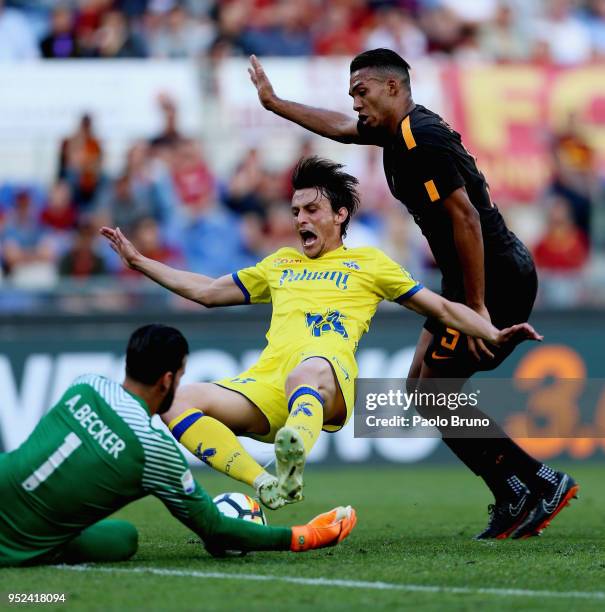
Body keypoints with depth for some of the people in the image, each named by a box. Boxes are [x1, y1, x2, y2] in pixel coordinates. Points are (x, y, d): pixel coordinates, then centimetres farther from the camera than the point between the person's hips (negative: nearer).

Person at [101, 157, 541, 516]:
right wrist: (138, 261, 39)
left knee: (304, 373, -44)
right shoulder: (281, 263, 35)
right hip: (265, 382, 5)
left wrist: (494, 335, 6)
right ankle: (266, 486, -35)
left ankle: (293, 461, -75)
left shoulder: (368, 263, 22)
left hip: (330, 378, -5)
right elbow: (208, 292, 42)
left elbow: (440, 308, 21)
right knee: (178, 404, -23)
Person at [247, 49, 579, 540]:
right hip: (477, 280, 10)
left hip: (494, 278, -10)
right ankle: (515, 499, 12)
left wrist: (478, 309, -25)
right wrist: (273, 102, 38)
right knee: (420, 387, 12)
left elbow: (466, 217, -25)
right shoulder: (402, 131, 11)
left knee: (434, 395, -6)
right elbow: (340, 127, 31)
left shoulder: (422, 141, -19)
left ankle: (540, 484, 0)